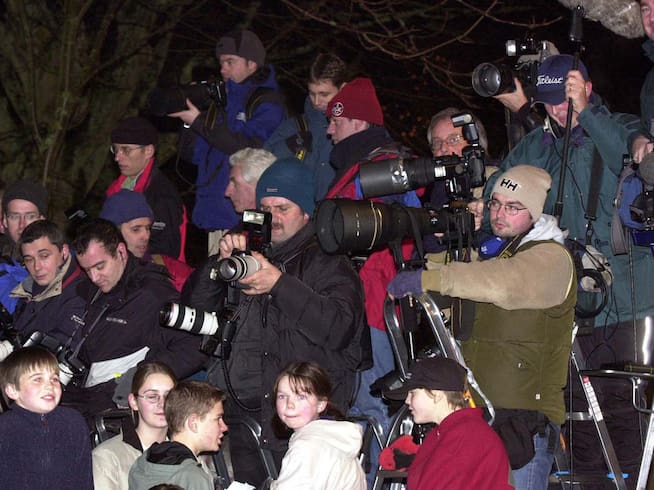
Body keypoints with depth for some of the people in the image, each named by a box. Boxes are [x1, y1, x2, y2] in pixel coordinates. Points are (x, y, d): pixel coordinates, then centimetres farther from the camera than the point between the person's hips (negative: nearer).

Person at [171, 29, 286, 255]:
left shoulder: (267, 103, -1)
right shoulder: (221, 100, 20)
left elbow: (249, 148, -17)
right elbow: (194, 154, 18)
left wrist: (200, 121, -15)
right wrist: (189, 121, 0)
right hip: (215, 217, 7)